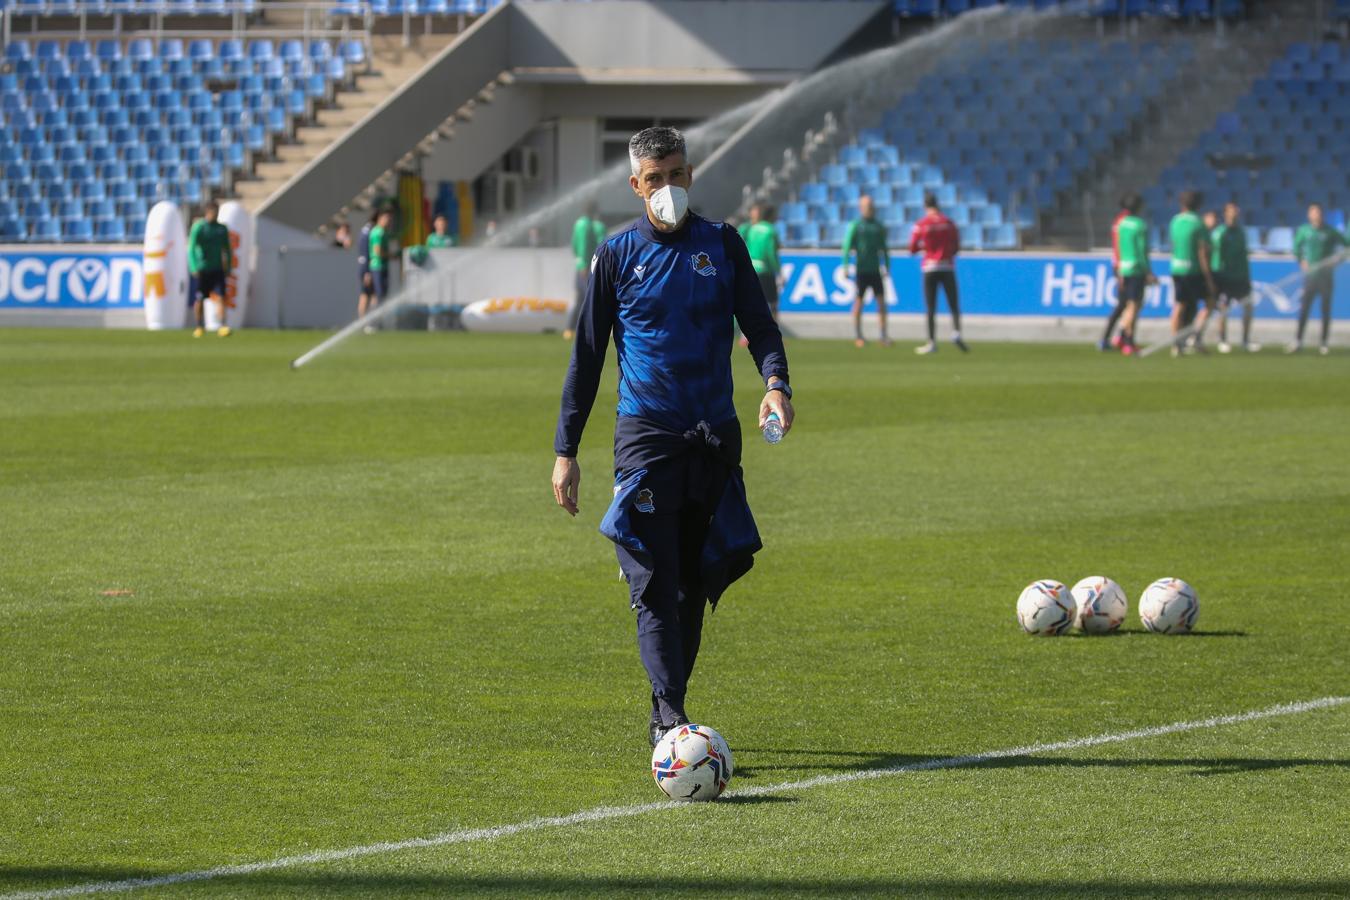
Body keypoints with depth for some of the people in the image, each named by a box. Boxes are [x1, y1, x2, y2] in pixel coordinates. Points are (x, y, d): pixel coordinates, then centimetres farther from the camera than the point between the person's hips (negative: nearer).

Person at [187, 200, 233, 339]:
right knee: (199, 299, 4)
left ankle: (223, 327, -18)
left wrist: (228, 267, 13)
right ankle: (199, 327, 20)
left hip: (217, 269, 3)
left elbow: (227, 249, 19)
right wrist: (194, 268, -18)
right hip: (202, 270, -3)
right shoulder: (198, 227, -5)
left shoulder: (221, 229, 9)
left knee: (220, 296, -12)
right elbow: (191, 248, -9)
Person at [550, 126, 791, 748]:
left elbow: (758, 324, 9)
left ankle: (668, 713, 19)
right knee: (656, 585, -13)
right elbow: (587, 355, 5)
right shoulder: (618, 255, 3)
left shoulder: (721, 244, 7)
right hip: (645, 438, -3)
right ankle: (669, 718, -20)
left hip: (715, 437, 3)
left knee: (696, 584, 7)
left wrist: (775, 381, -13)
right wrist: (566, 450, 1)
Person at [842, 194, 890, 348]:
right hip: (861, 270, -4)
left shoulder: (878, 226, 10)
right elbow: (847, 246, -4)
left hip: (875, 270, 4)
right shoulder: (855, 226, -2)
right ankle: (857, 336, 9)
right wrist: (845, 266, -11)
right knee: (858, 302, 1)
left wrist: (886, 266, 13)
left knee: (881, 301, -2)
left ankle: (884, 336, 0)